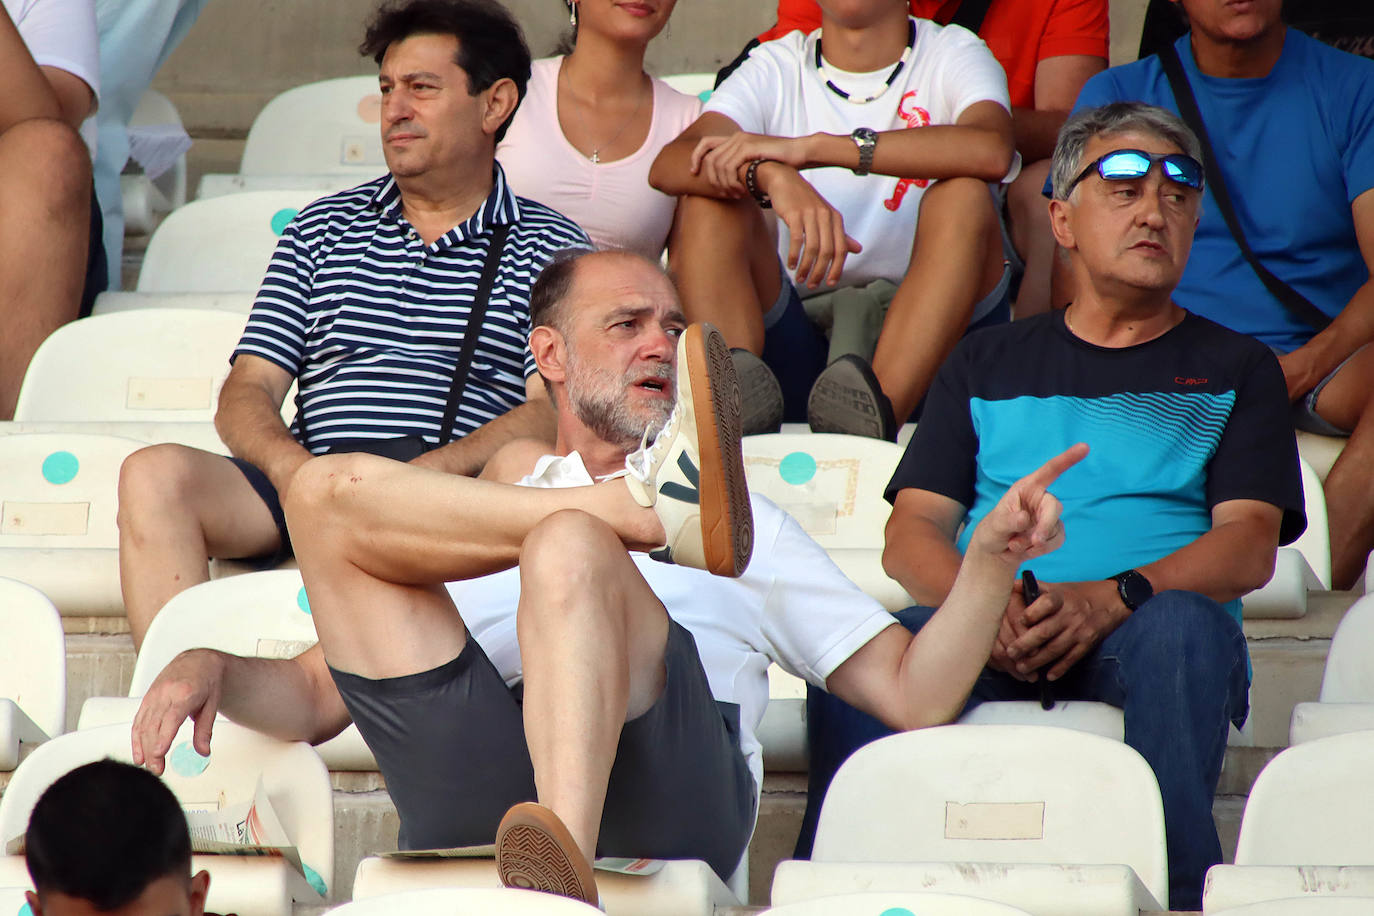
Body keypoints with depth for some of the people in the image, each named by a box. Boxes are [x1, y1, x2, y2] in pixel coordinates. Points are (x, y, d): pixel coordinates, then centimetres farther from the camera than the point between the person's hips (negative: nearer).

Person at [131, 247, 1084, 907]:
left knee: (571, 547, -31)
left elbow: (914, 693, 25)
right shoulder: (458, 522, 37)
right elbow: (317, 697, 29)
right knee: (330, 489, -9)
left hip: (666, 784, -1)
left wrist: (991, 559, 8)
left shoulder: (745, 528, 35)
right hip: (476, 790, 1)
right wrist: (211, 666, 7)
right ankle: (655, 501, -22)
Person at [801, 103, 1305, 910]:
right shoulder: (989, 365, 24)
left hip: (1137, 633, -1)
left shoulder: (1234, 369, 19)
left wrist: (1111, 598, -17)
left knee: (1181, 625, -38)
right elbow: (912, 533, 13)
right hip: (987, 636, 1)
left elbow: (1250, 547, 4)